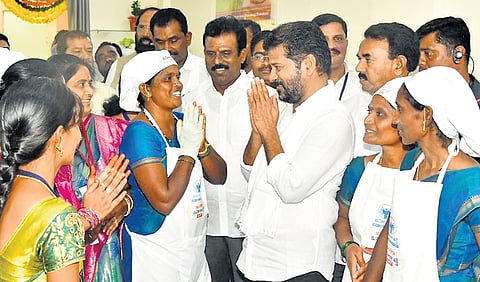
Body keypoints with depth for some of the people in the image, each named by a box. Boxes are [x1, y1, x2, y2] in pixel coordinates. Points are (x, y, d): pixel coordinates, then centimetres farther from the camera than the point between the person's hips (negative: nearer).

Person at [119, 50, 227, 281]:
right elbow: (164, 201, -25)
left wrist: (201, 145, -13)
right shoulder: (140, 132, -18)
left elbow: (219, 177, 4)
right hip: (155, 252, -7)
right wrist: (188, 151, -18)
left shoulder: (183, 122, 3)